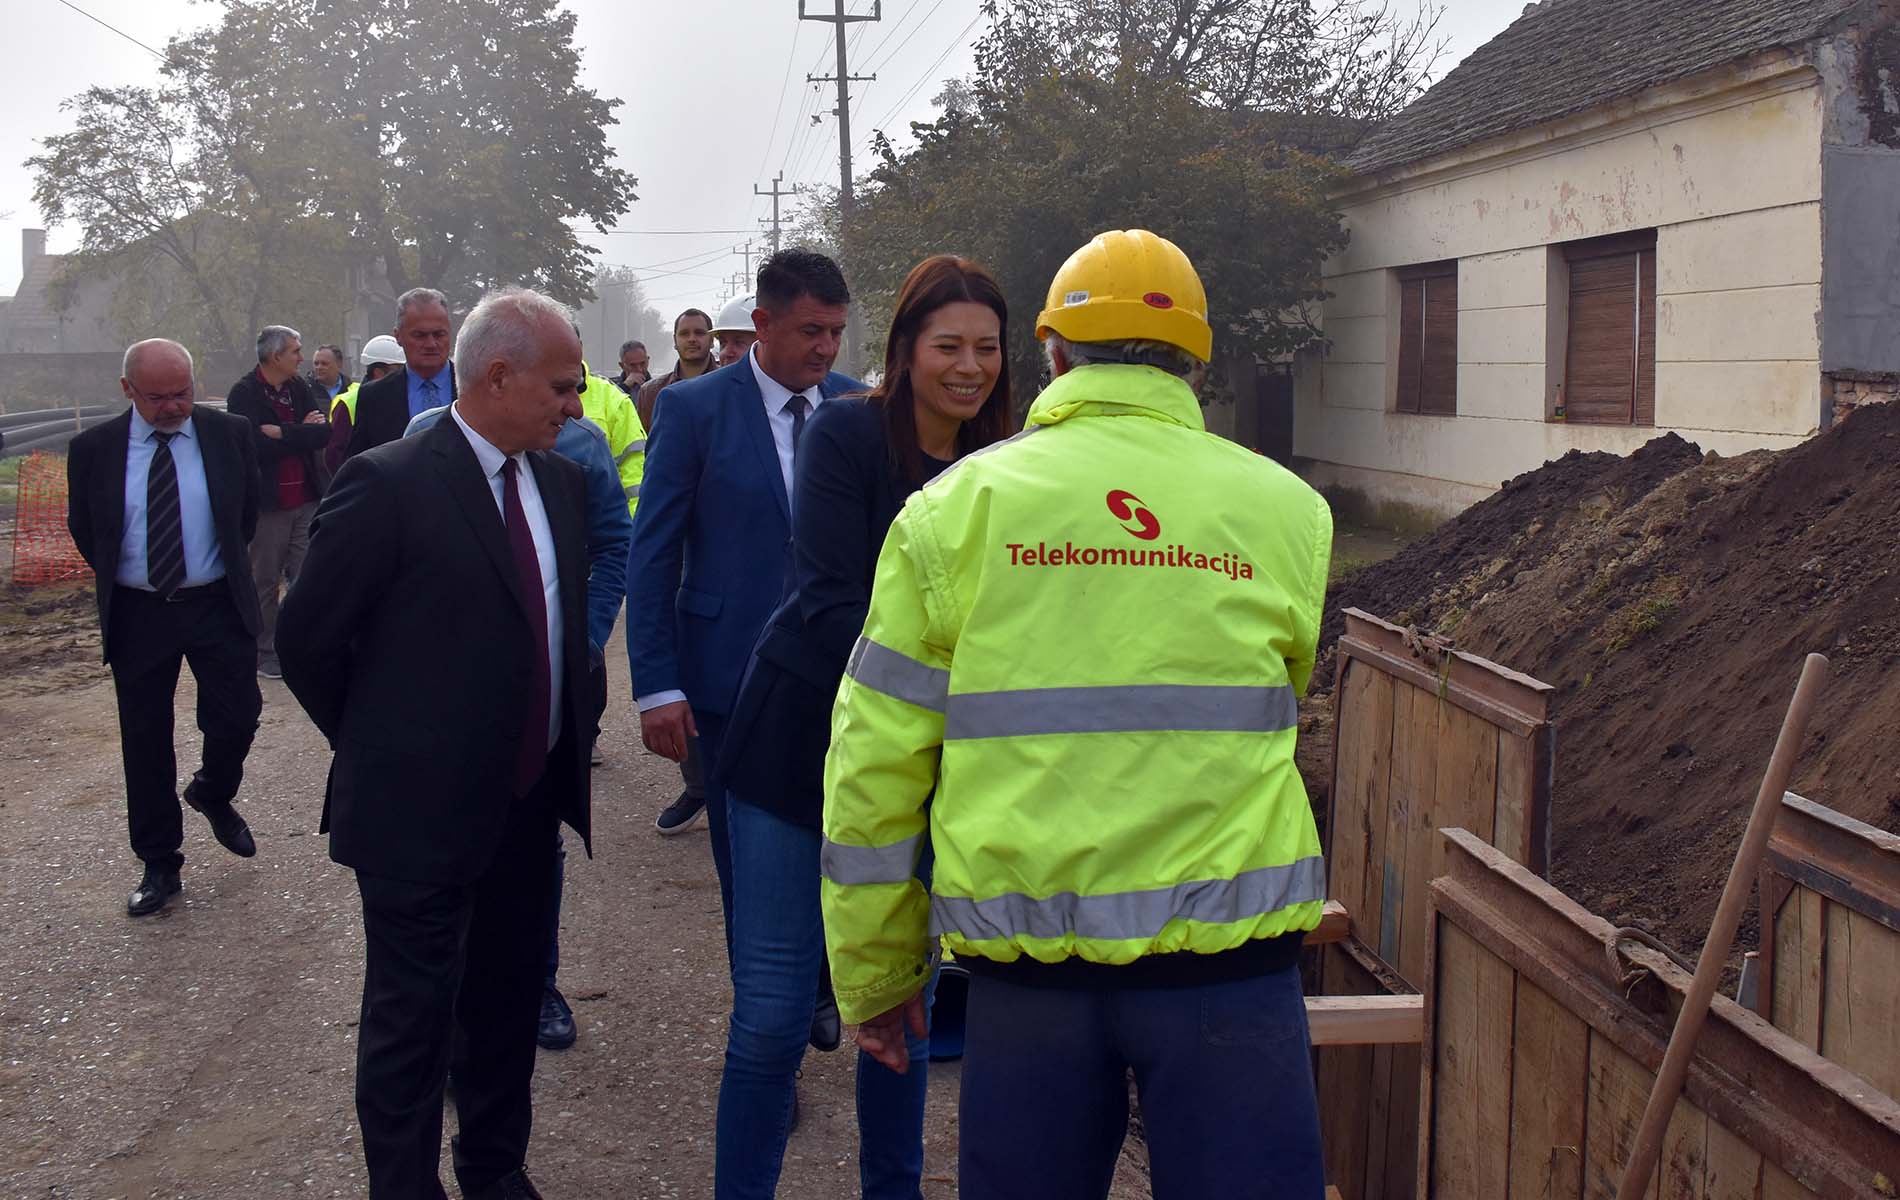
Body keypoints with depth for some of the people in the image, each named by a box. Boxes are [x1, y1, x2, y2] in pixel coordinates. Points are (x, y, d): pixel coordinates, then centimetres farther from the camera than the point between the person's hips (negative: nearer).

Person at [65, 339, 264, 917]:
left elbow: (247, 511, 11)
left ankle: (212, 794, 32)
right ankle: (159, 865, 20)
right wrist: (118, 580, 10)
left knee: (237, 719, -2)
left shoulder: (228, 434, -4)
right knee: (145, 741, 7)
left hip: (218, 607, 0)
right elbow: (83, 529, 9)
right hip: (138, 614, 0)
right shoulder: (94, 449, -5)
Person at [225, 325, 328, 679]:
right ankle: (264, 653, 17)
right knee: (265, 582, 7)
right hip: (267, 501, -4)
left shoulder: (299, 388, 8)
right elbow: (258, 446, -20)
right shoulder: (244, 394, -9)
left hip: (306, 499, 4)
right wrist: (302, 433, -11)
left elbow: (324, 433, -4)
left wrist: (282, 432, -15)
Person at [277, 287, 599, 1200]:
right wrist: (381, 751, 1)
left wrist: (567, 743, 10)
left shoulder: (560, 480, 4)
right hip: (421, 813, -6)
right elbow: (307, 639, -9)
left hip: (530, 806, 6)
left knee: (507, 1007, 19)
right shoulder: (386, 484, -17)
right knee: (411, 1023, 7)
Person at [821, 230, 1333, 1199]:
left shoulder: (955, 508, 1)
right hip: (1224, 943, 0)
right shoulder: (1287, 510, 3)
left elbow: (874, 760, 2)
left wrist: (875, 974, 12)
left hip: (1026, 958, 1)